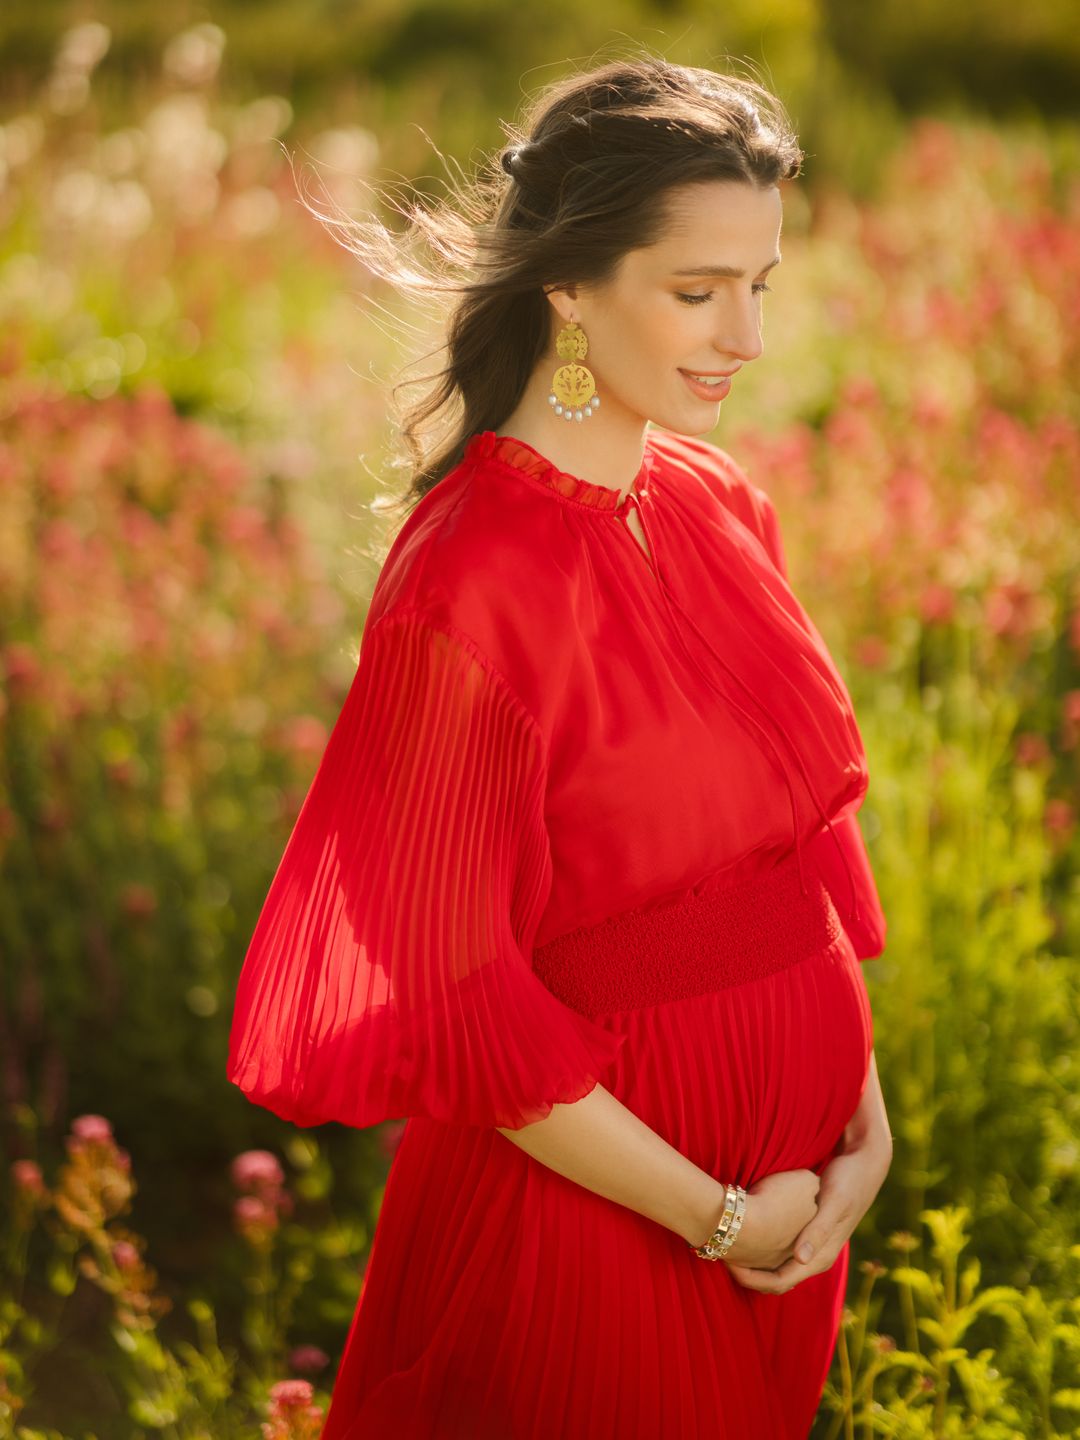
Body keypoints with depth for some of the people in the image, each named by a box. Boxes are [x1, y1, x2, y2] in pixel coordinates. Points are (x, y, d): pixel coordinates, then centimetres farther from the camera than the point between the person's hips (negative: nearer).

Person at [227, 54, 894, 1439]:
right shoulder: (466, 583, -22)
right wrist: (712, 1215, -14)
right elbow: (449, 991, -19)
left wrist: (864, 1109, -3)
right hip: (587, 1187, -7)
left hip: (785, 1160, 7)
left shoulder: (721, 507, 0)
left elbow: (806, 820, 8)